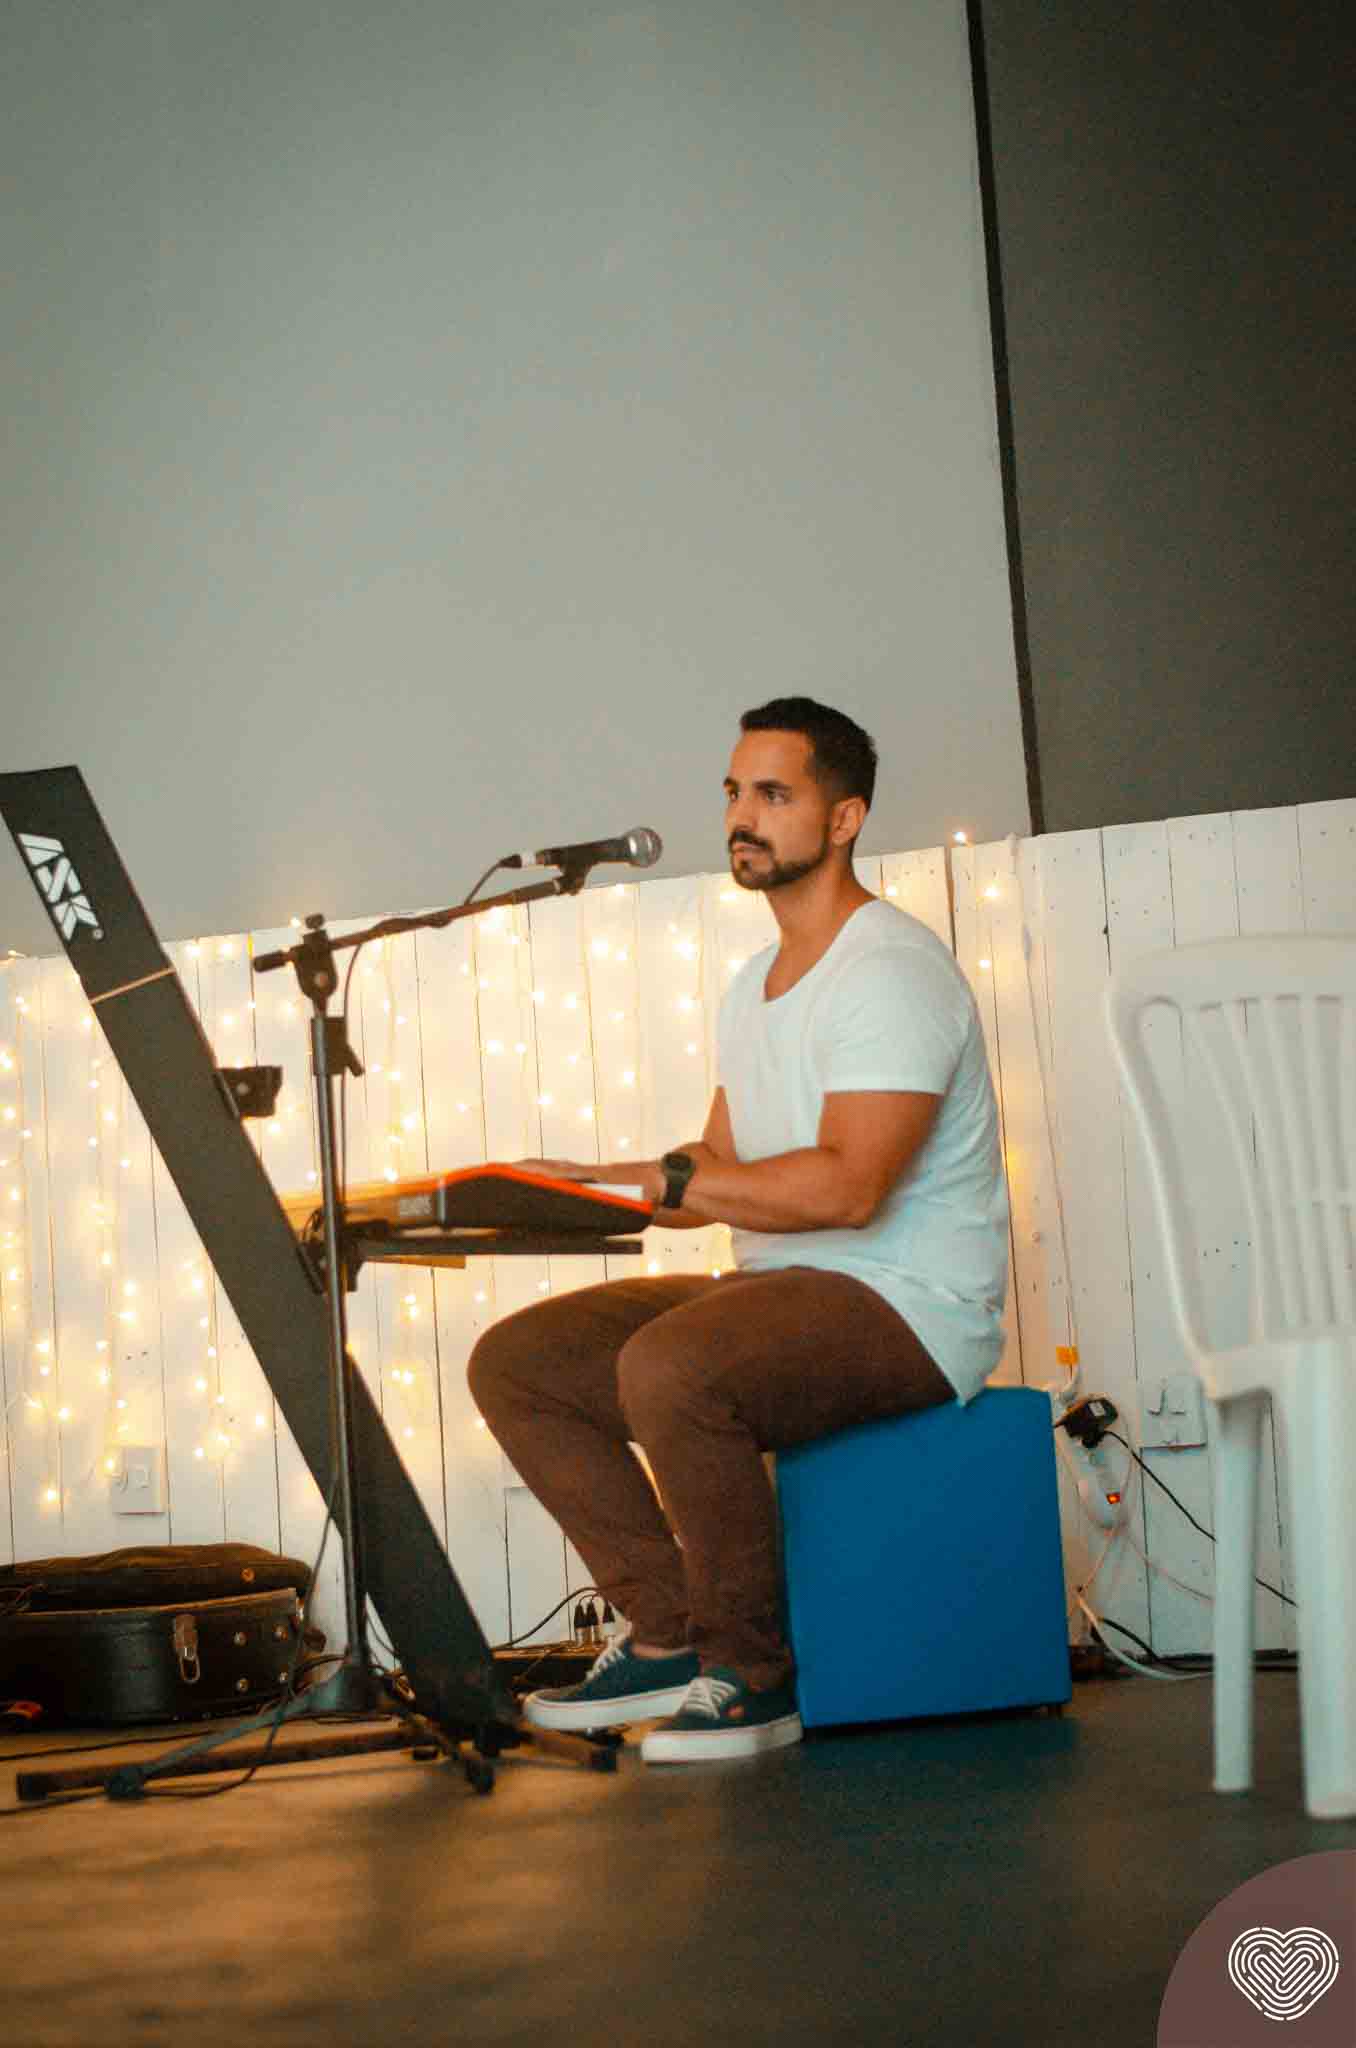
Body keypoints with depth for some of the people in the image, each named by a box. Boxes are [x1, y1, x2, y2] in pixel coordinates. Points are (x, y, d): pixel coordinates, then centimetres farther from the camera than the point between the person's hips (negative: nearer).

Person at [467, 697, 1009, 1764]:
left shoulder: (889, 969, -14)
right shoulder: (757, 983, 18)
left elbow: (846, 1185, -25)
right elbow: (721, 1174, 19)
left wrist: (661, 1180, -22)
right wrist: (593, 1185, 2)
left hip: (906, 1305, -10)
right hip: (776, 1290, 10)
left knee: (667, 1367, -36)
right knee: (515, 1361, 0)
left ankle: (755, 1676, -17)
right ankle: (670, 1636, 1)